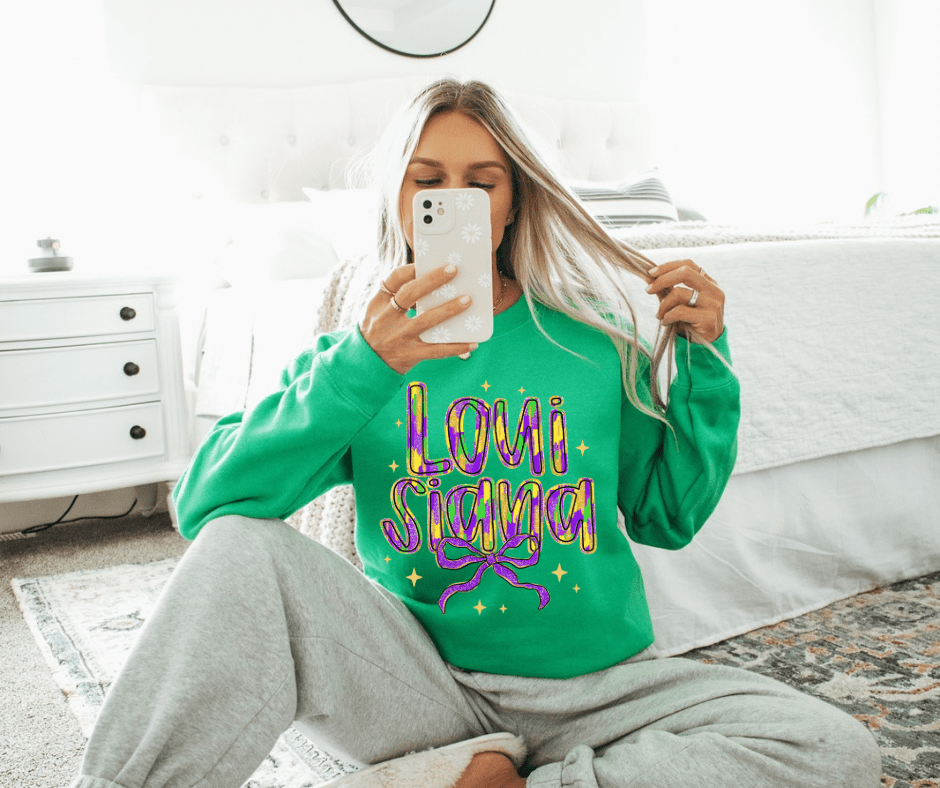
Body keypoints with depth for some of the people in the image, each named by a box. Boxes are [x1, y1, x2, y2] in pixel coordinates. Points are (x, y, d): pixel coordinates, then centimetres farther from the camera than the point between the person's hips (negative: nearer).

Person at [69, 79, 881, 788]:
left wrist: (701, 364, -2)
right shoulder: (353, 354, 2)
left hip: (595, 684, 3)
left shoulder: (592, 342, 4)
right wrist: (358, 370, -23)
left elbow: (668, 518, 9)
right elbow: (203, 508, -12)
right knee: (240, 550, -25)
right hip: (419, 679, -2)